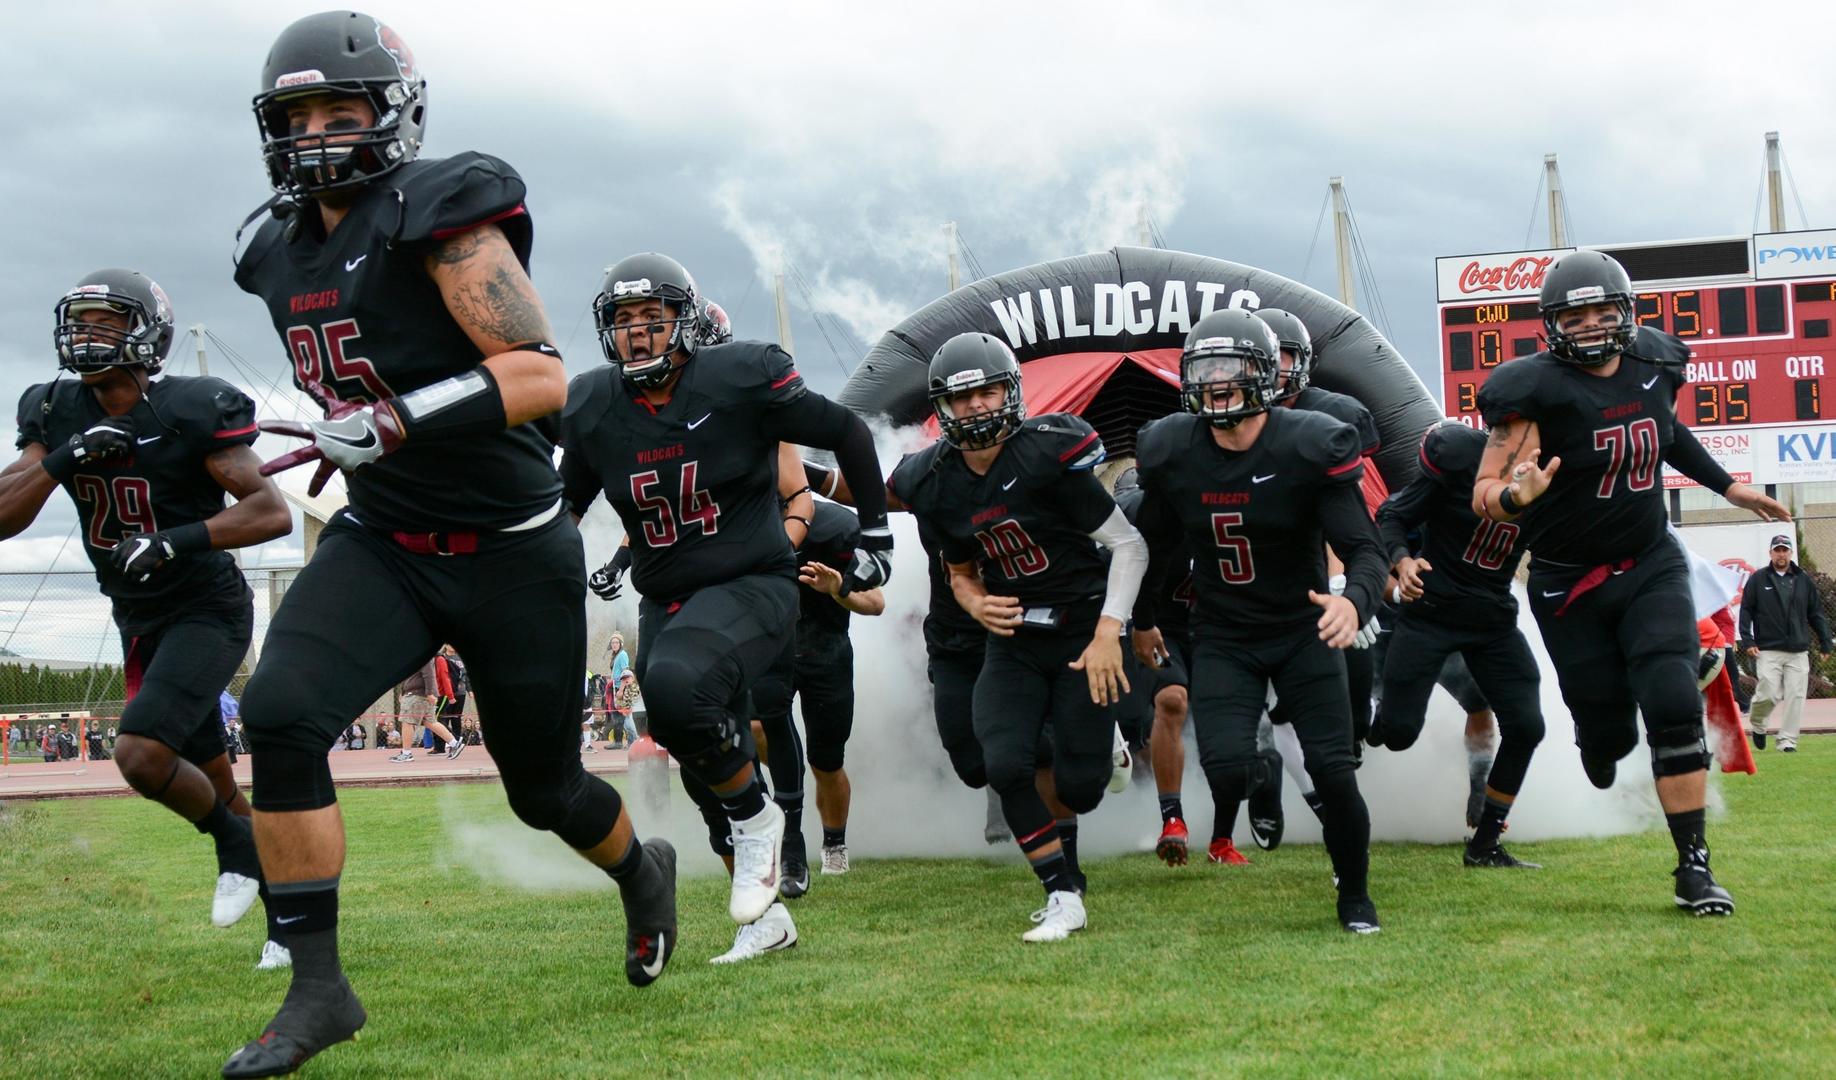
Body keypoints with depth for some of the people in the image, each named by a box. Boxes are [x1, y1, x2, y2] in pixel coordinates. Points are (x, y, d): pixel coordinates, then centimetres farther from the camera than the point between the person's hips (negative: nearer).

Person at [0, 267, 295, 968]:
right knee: (212, 782, 14)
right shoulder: (58, 414, -1)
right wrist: (64, 457, -22)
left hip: (206, 612, -7)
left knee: (142, 754, -23)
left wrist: (177, 540, -30)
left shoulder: (190, 411, -18)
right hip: (141, 624, 7)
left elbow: (273, 513, -21)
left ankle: (236, 843, 4)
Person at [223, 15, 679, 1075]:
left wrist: (391, 422, -32)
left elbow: (543, 377, -25)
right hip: (382, 543, 5)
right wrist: (346, 442, 11)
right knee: (281, 714, -21)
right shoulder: (287, 252, 7)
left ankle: (644, 871, 47)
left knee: (545, 788, 10)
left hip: (513, 557, -5)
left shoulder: (439, 212, -16)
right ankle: (318, 989, -12)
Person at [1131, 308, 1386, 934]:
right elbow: (1155, 545, 11)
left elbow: (1365, 549, -20)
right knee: (1226, 775, -16)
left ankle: (1355, 896, 19)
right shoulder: (1170, 452, -8)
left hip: (1303, 631, -2)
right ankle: (1257, 773, 23)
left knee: (1333, 773, -7)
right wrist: (1142, 619, 23)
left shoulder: (1311, 448, -18)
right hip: (1222, 639, 2)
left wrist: (1354, 602, -41)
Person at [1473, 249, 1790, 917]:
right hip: (1569, 585, -3)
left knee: (1673, 709, -14)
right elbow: (1483, 494, -20)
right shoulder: (1536, 391, -19)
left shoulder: (1655, 364, -2)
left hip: (1651, 567, 3)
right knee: (1608, 730, 4)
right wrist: (1517, 495, -42)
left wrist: (1728, 487, 26)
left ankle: (1693, 867, -6)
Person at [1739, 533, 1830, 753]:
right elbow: (1746, 611, 4)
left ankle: (1788, 741, 4)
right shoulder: (1757, 579, 5)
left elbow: (1816, 614, 14)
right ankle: (1757, 724, 19)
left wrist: (1825, 642, 9)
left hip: (1798, 652, 3)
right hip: (1768, 650, -2)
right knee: (1769, 694, -9)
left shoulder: (1804, 580, 11)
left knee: (1795, 697, -3)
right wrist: (1747, 640, -5)